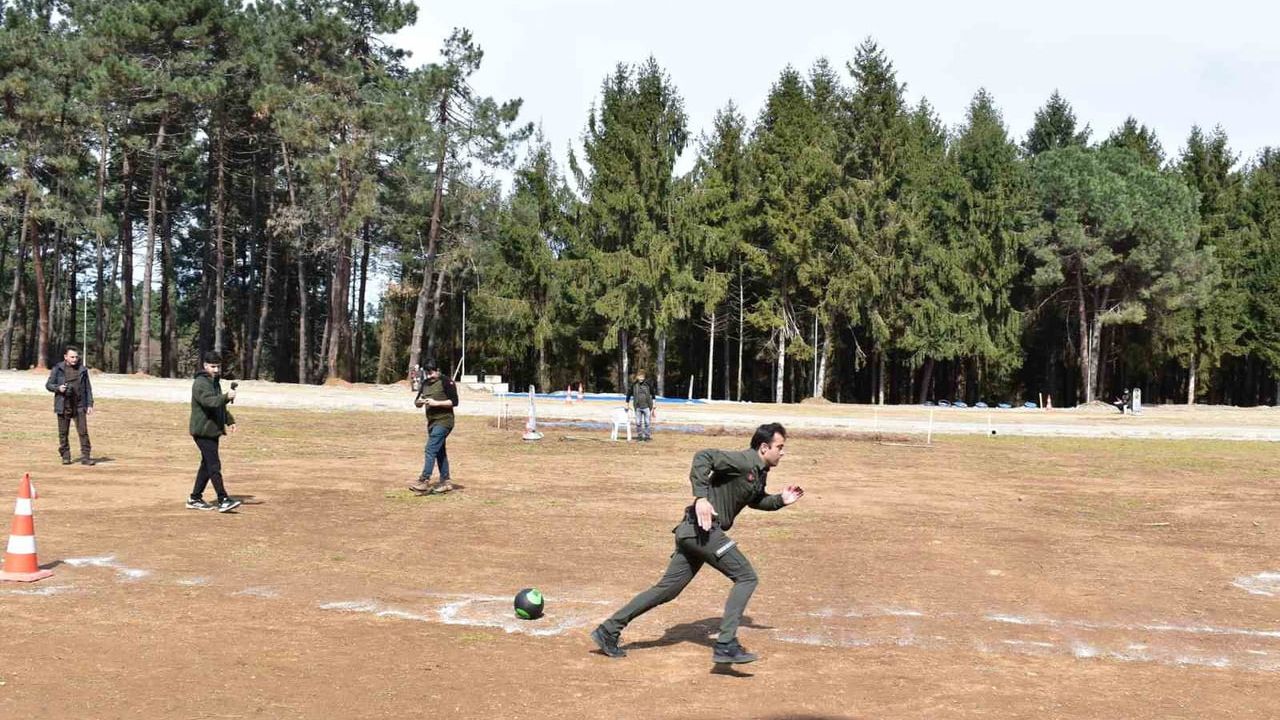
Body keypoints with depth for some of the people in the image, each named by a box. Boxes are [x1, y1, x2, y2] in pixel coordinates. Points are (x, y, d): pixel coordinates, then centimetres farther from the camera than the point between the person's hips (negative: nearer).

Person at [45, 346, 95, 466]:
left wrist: (90, 404, 4)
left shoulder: (82, 370, 8)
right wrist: (58, 388, -15)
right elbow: (48, 385, 5)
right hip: (63, 406, -1)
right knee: (63, 433, 4)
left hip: (79, 406, 1)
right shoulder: (58, 369, 3)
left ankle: (86, 457, -2)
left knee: (83, 432, -5)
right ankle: (65, 457, 14)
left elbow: (88, 388, 11)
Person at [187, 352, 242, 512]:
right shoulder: (200, 383, -13)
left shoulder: (215, 382, 17)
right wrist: (226, 397, -43)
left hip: (213, 430, 10)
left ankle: (195, 499, 21)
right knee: (214, 465, -12)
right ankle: (223, 500, -14)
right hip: (203, 431, -10)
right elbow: (208, 401, -31)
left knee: (207, 465, 13)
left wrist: (230, 421, 21)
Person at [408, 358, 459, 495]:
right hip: (432, 422, 8)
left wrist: (436, 403, -19)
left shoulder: (446, 382, -8)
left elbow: (454, 401, -13)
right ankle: (446, 481, 18)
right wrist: (420, 402, -7)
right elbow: (416, 403, 16)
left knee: (430, 450, -16)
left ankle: (424, 481, -19)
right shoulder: (425, 384, 13)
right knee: (439, 452, 12)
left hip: (443, 421, -8)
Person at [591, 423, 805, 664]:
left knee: (667, 590, 10)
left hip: (692, 533, 10)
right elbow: (703, 457, -24)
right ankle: (726, 645, -14)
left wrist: (781, 500, 19)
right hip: (702, 528, -10)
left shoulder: (760, 472, 17)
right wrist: (701, 497, -32)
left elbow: (755, 500, 36)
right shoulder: (743, 461, -12)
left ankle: (608, 631, 14)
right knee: (746, 577, -10)